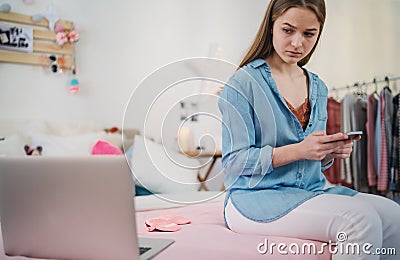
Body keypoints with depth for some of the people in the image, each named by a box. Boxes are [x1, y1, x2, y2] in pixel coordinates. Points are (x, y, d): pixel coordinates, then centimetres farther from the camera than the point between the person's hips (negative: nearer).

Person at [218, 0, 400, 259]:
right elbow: (234, 161, -13)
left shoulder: (319, 89, 13)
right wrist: (298, 151, -22)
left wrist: (331, 152, -4)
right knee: (361, 220, -26)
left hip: (311, 190, 7)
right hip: (256, 198, -6)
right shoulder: (243, 84, -7)